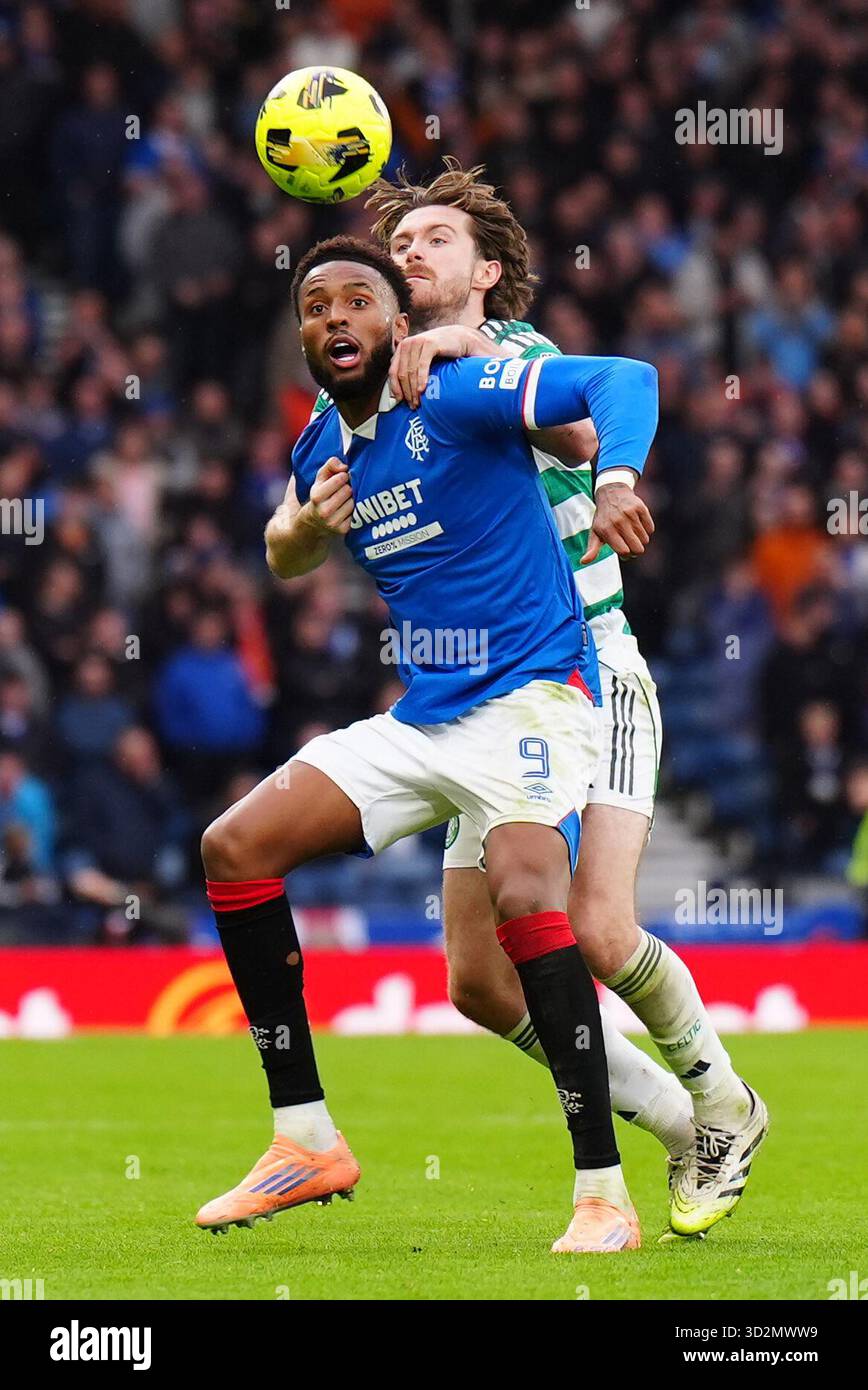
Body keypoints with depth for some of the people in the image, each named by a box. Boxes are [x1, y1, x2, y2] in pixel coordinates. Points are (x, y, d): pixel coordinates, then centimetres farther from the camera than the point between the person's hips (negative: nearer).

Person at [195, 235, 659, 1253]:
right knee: (234, 847, 1)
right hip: (422, 720, 8)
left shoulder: (454, 397, -13)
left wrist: (619, 474, -43)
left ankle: (603, 1195, -29)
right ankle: (307, 1142, 9)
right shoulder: (321, 447, 9)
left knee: (523, 890, -32)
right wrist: (303, 530, 3)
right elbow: (285, 558, 28)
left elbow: (626, 379, -22)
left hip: (529, 698, -8)